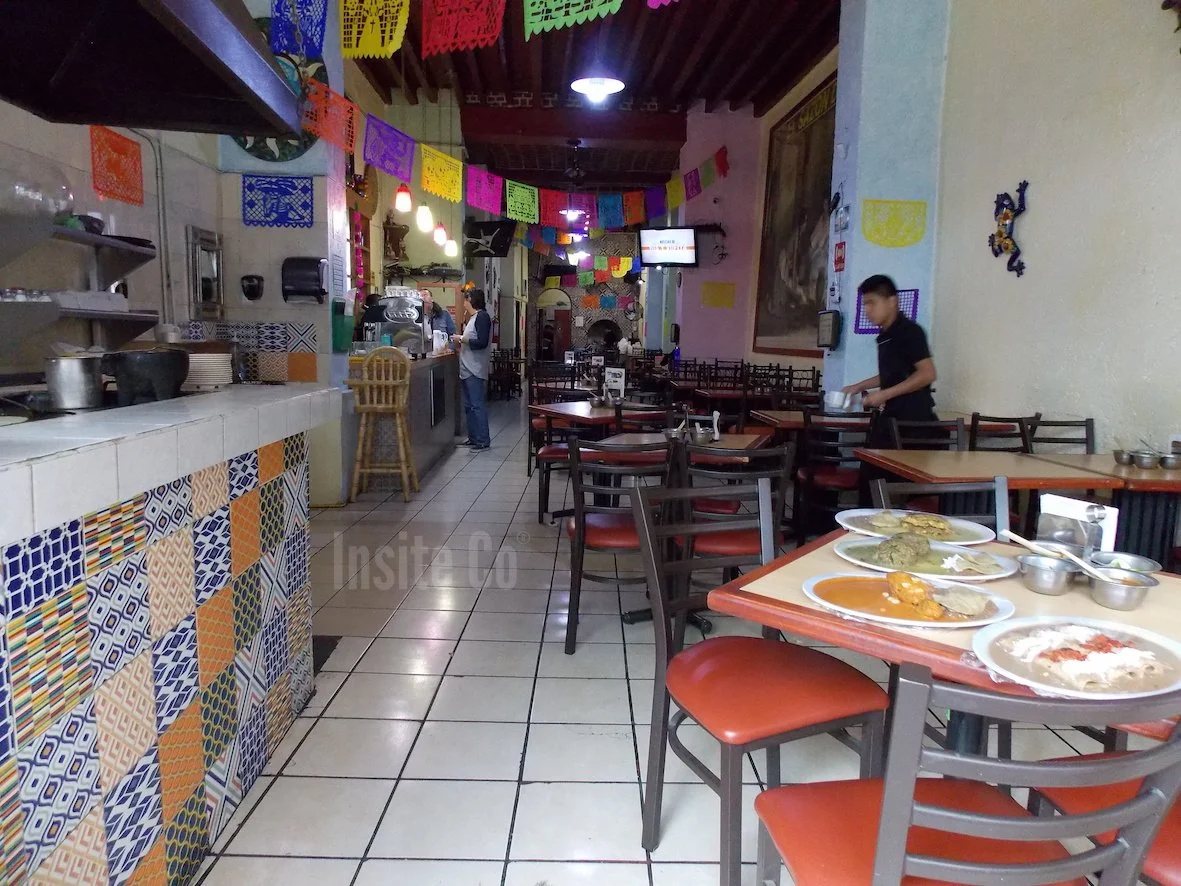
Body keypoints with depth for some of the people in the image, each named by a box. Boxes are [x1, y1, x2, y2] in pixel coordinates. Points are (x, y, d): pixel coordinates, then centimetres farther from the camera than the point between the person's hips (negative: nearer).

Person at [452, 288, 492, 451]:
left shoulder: (482, 317, -11)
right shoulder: (472, 318, 17)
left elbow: (482, 342, -20)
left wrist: (462, 339, -13)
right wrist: (460, 344, 9)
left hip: (475, 371, -10)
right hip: (467, 370, 10)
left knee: (477, 406, -8)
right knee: (469, 405, 14)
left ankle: (483, 441, -5)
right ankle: (473, 437, 21)